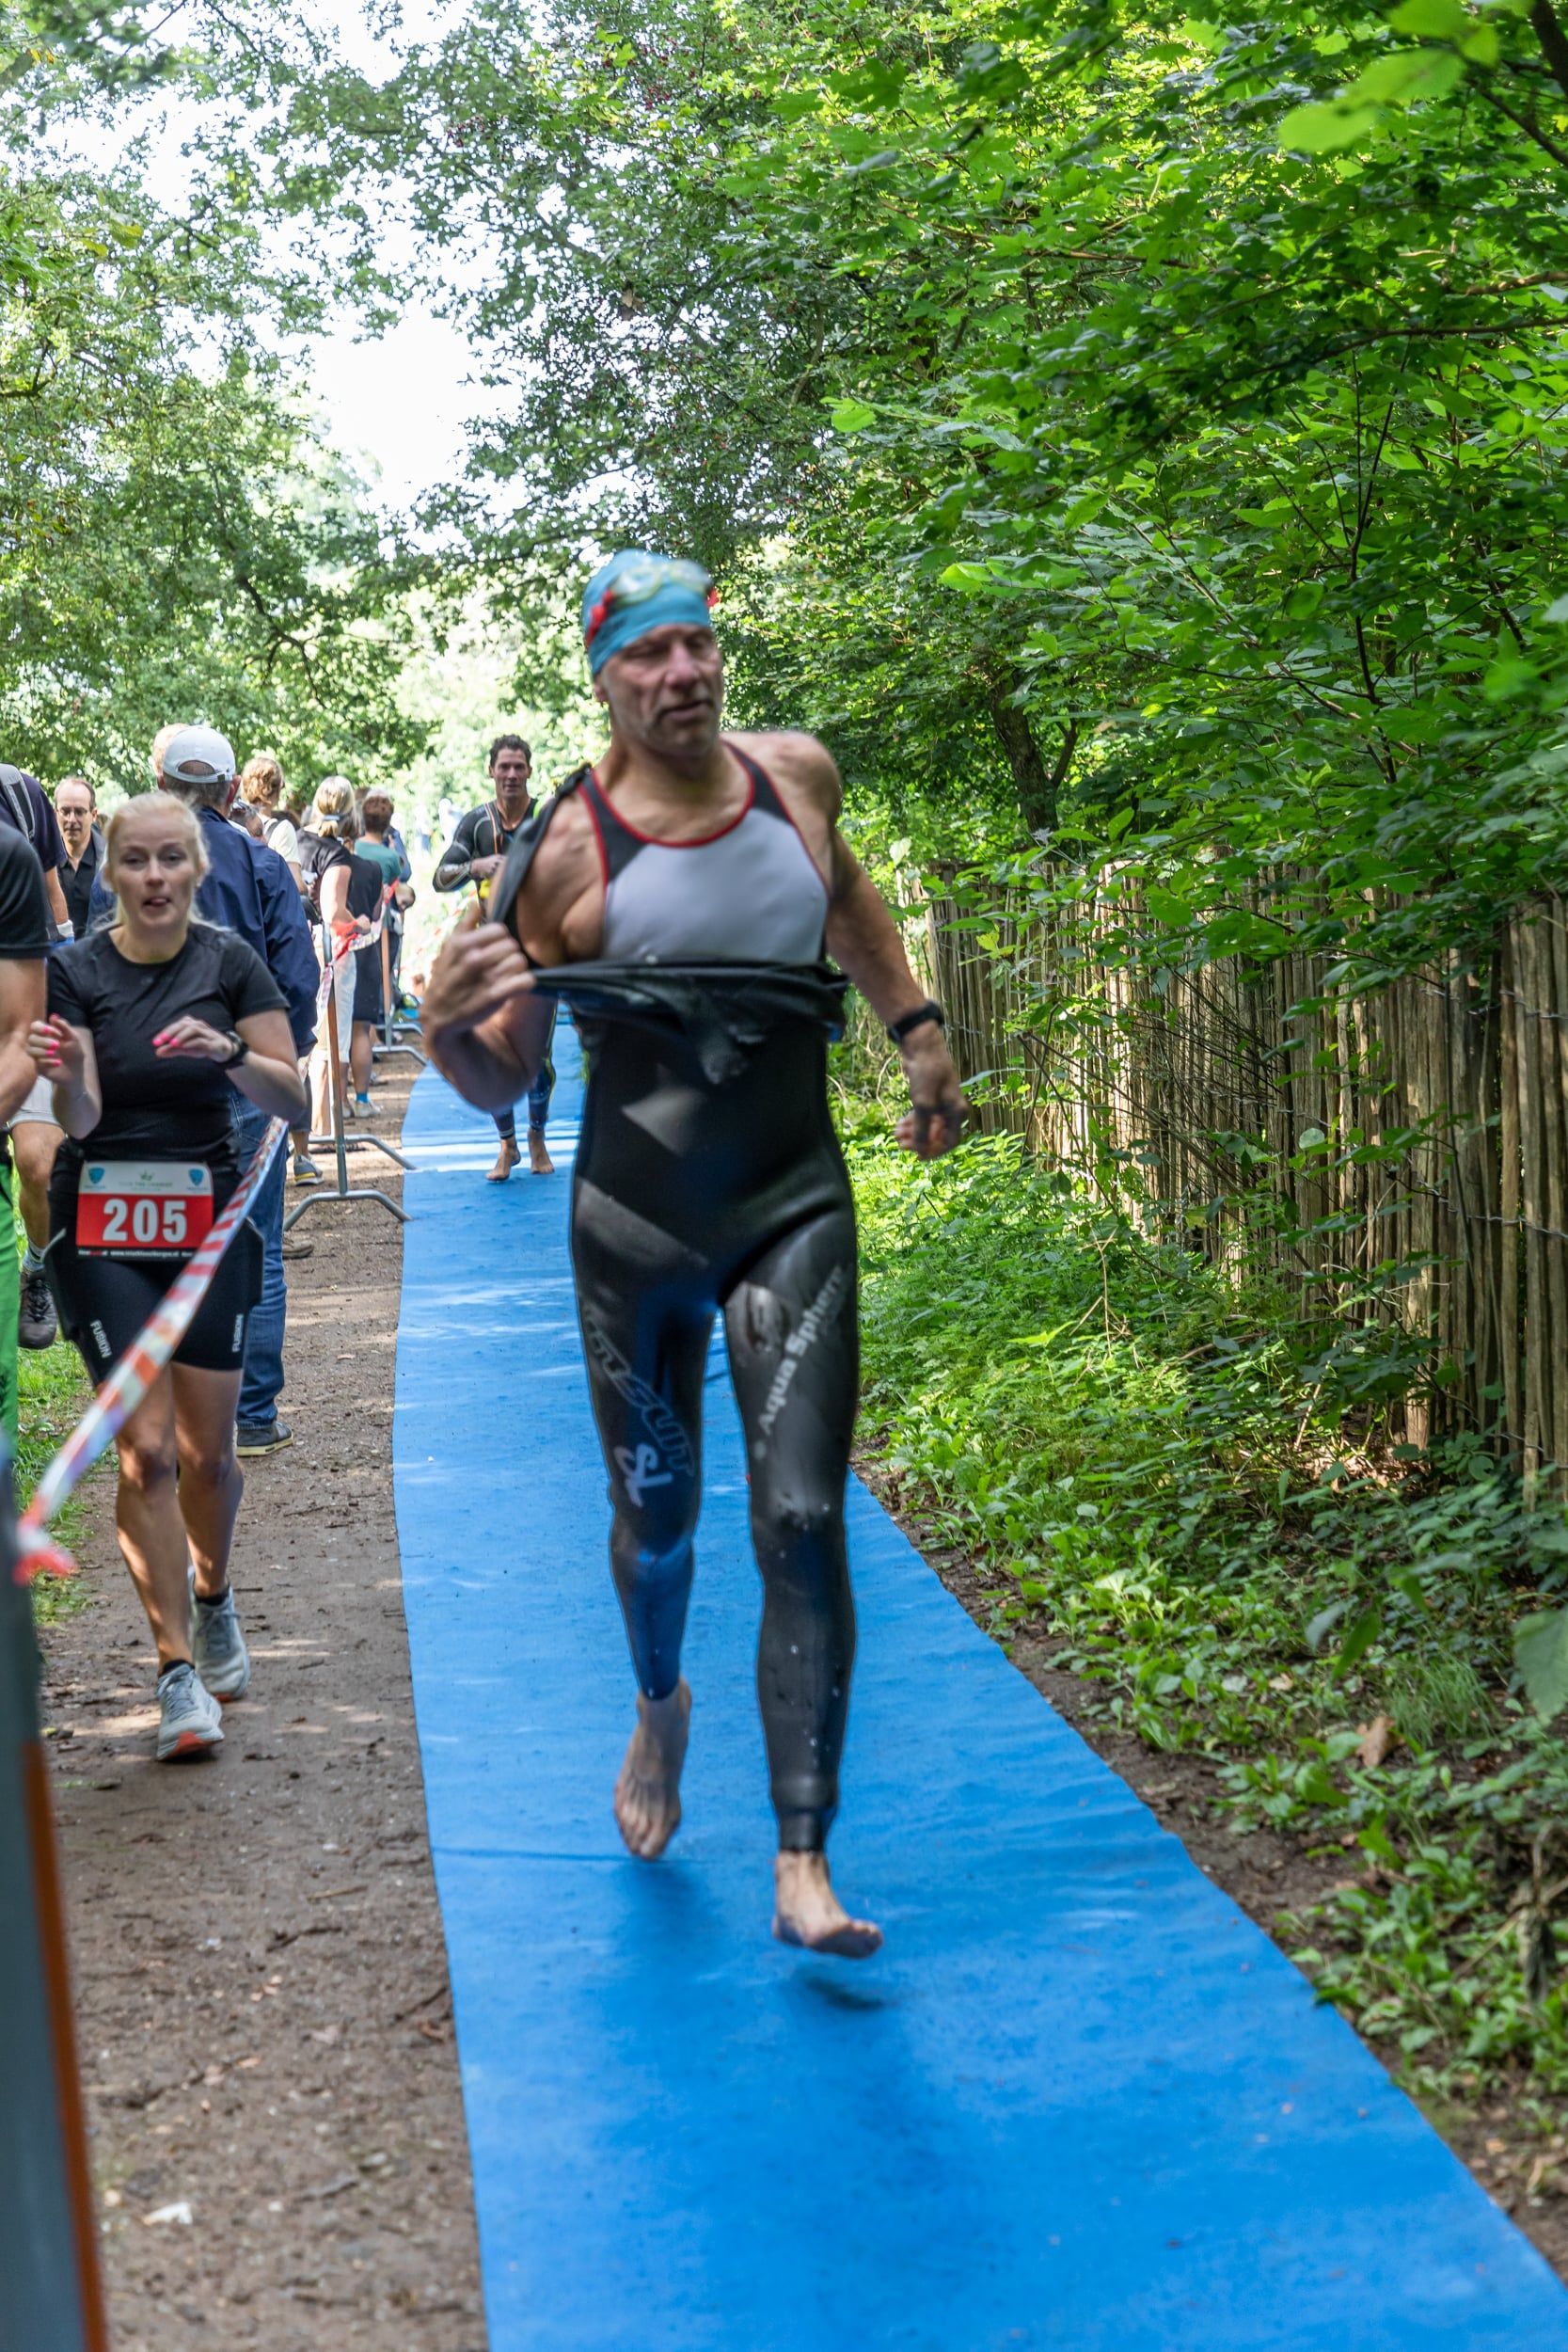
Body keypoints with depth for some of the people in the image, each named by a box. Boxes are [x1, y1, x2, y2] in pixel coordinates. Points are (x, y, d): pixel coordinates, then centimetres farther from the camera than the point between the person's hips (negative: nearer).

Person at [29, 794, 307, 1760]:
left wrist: (229, 1052, -22)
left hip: (210, 1219, 1)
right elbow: (80, 1119, -12)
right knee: (145, 1447, -9)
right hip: (102, 1228, -1)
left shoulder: (231, 963, -1)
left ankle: (215, 1598, 36)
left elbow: (291, 1096, -3)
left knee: (207, 1451, 6)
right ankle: (179, 1668, -1)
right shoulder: (75, 972, -4)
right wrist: (64, 1078, -34)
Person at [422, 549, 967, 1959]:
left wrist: (917, 1026, 21)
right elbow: (504, 1080, -7)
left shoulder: (796, 773, -1)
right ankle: (662, 1709, 48)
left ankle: (803, 1868, -4)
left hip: (795, 1210, 2)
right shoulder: (568, 852, -12)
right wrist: (449, 1027, -28)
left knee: (804, 1523, -8)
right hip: (638, 1224, -1)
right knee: (656, 1518, 14)